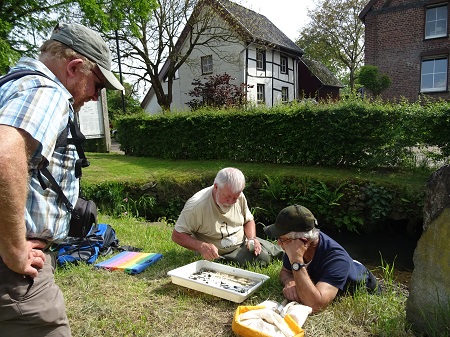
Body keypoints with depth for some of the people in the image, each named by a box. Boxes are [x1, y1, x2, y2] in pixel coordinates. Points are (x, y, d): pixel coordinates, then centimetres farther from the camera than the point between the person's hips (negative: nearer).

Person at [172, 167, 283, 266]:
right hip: (219, 254, -5)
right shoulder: (197, 205, -26)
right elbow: (177, 235, -19)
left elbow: (248, 221, 9)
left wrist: (252, 238, -12)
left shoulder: (239, 197, -8)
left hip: (243, 242, 6)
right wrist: (201, 247, -34)